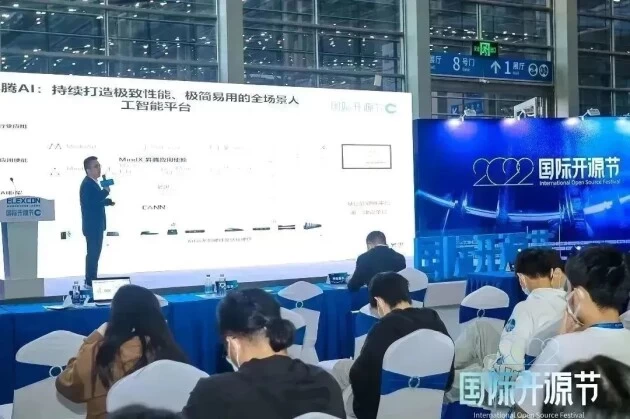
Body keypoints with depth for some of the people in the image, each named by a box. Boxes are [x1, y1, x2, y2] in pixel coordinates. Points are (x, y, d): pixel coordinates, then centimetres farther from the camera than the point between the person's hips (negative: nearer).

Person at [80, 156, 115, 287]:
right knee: (93, 253, -5)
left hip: (96, 224, 11)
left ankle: (92, 280, 25)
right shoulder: (87, 184, -19)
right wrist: (105, 191, -25)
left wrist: (108, 201, 7)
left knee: (94, 253, 17)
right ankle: (91, 281, 0)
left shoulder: (93, 183, 12)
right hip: (92, 225, -11)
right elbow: (91, 202, -30)